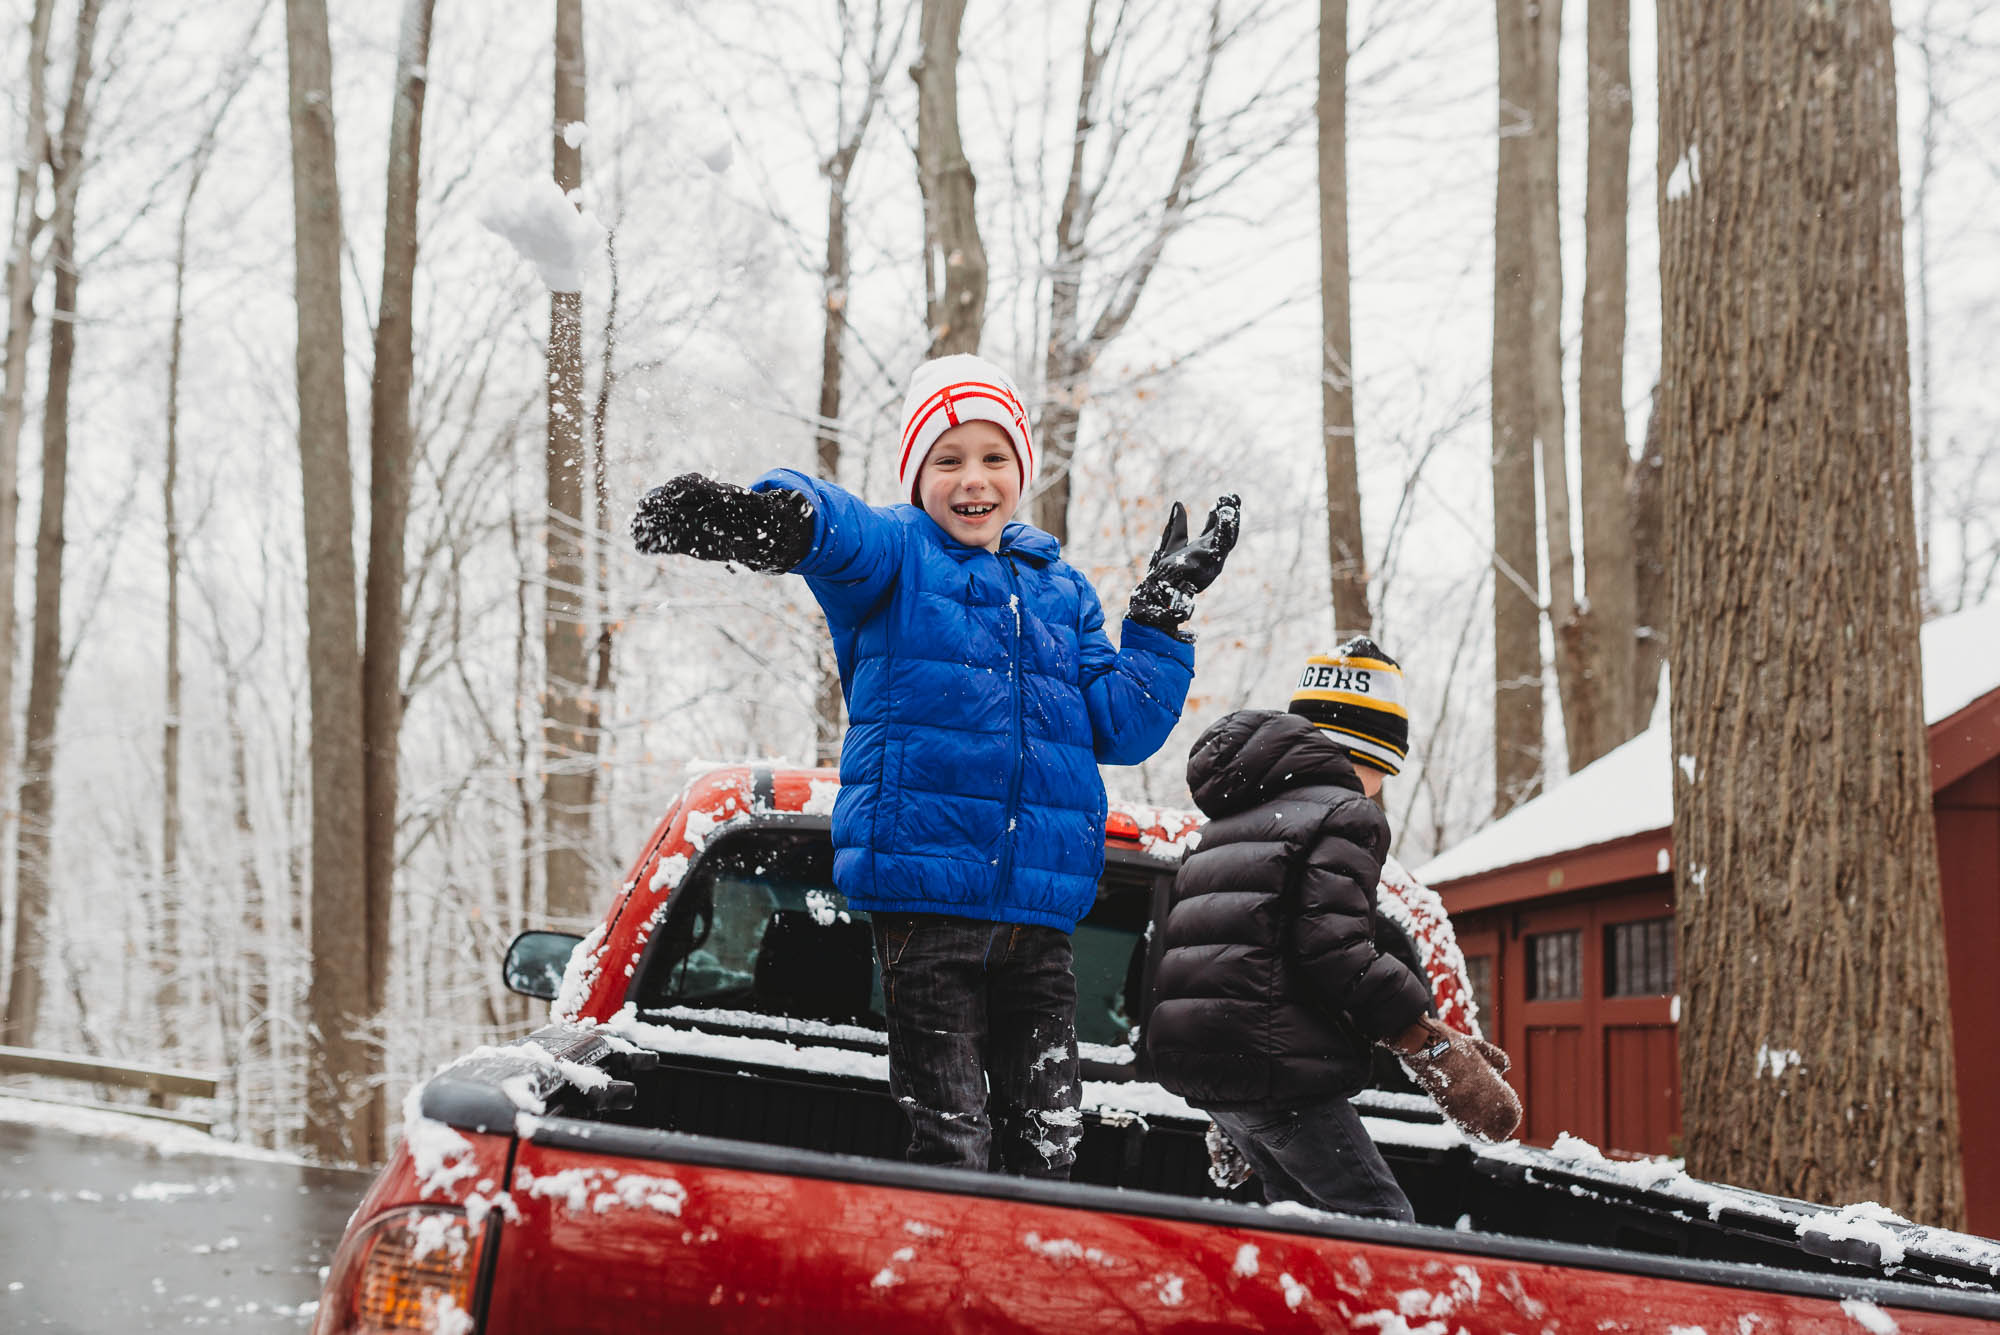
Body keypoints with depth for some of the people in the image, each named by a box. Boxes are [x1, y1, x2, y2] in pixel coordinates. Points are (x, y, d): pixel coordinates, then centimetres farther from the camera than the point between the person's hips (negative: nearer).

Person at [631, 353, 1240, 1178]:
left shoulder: (1061, 588, 17)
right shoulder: (899, 554, 2)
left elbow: (1120, 728, 13)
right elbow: (840, 531, -24)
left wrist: (1163, 614, 7)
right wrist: (771, 519, -47)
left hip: (1040, 911, 5)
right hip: (924, 894, -5)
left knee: (1049, 1140, 8)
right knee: (950, 1141, -5)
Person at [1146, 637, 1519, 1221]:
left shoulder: (1230, 818, 23)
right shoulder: (1345, 812, -5)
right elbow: (1333, 948, -18)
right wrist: (1433, 1043, -16)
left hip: (1198, 1059, 9)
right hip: (1274, 1062, -9)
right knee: (1380, 1223, -8)